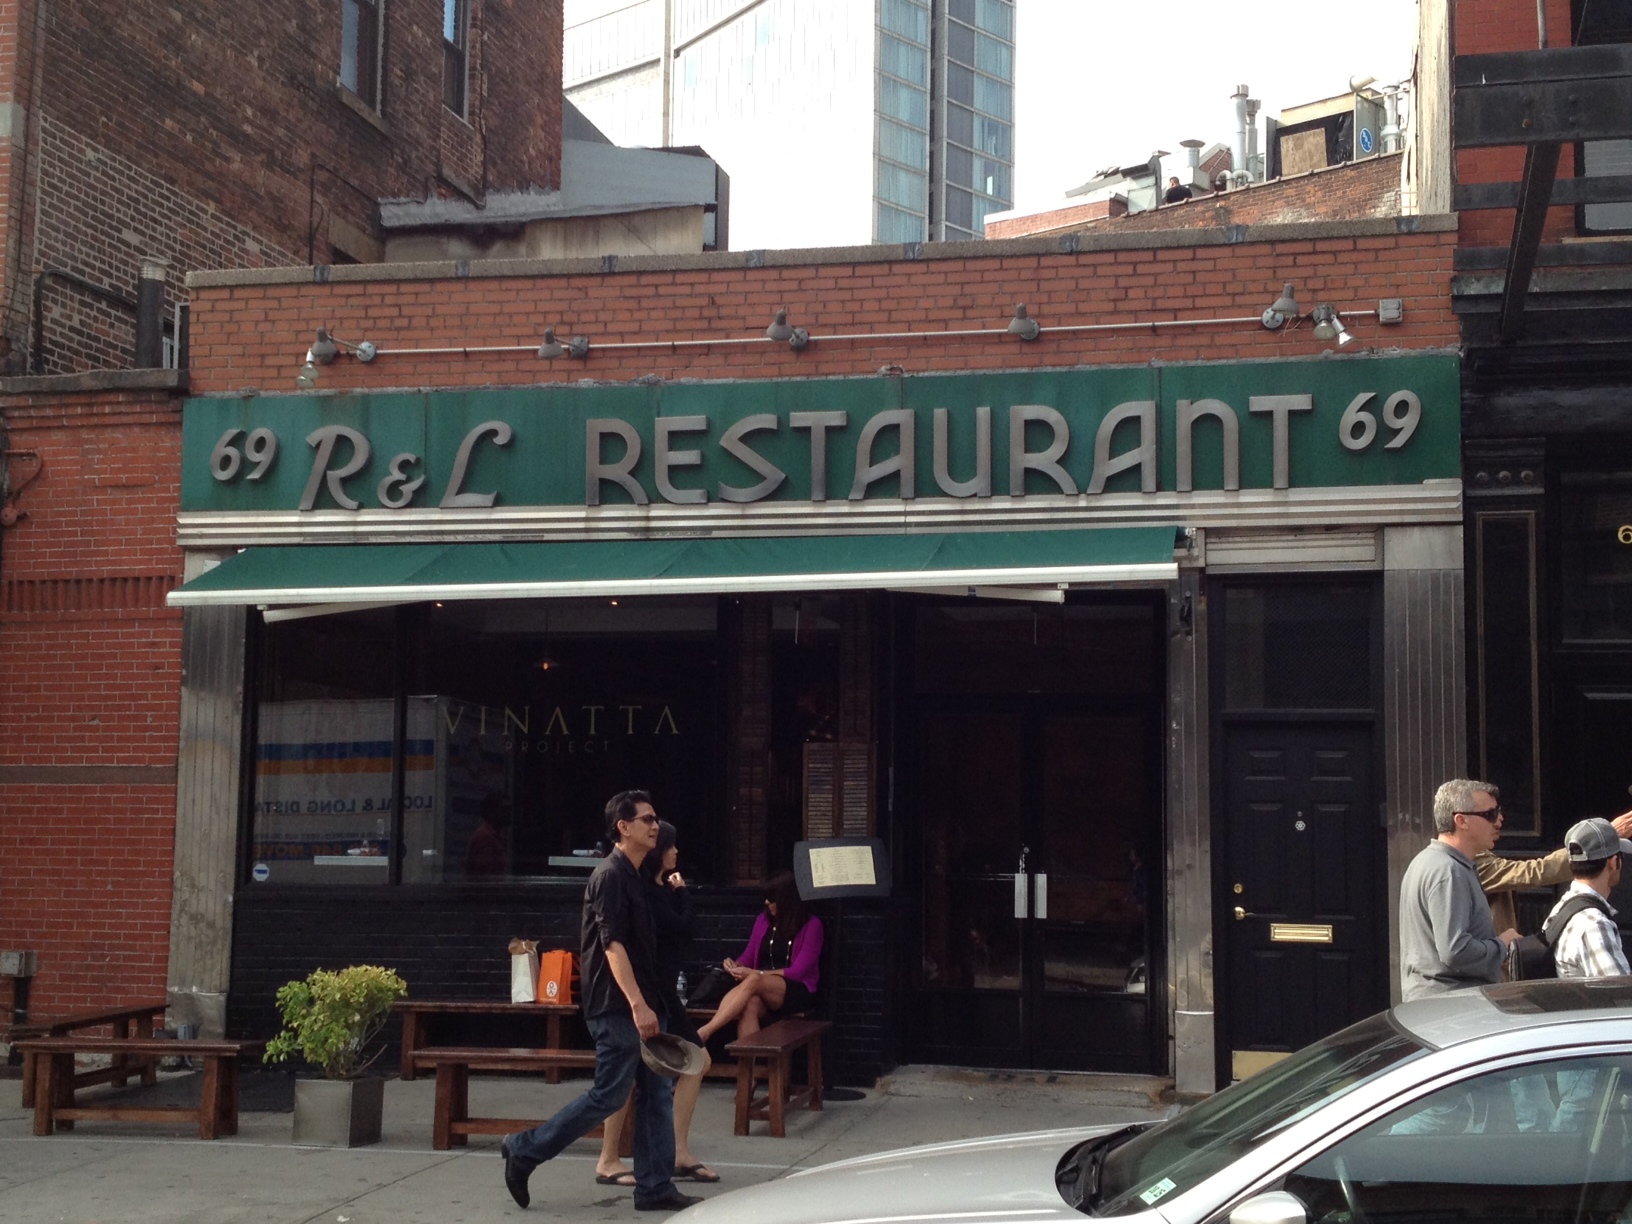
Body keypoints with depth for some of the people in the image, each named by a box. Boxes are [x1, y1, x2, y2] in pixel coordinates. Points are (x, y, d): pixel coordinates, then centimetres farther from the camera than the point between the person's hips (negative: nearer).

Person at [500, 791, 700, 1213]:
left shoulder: (634, 877, 16)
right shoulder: (610, 875, -13)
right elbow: (612, 944, -23)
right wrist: (638, 1004, -27)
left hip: (639, 1006, 10)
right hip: (617, 1007, -10)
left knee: (657, 1092, 7)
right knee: (609, 1095, -5)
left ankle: (655, 1187, 10)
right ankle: (525, 1150, 7)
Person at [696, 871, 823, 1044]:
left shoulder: (811, 925, -4)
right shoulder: (763, 919, 10)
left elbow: (798, 971, -10)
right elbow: (748, 956, 17)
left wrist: (756, 974, -16)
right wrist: (735, 964, -7)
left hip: (796, 992, -4)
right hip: (761, 989, 4)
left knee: (753, 981, -36)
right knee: (749, 1005, -35)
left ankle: (704, 1032, -47)